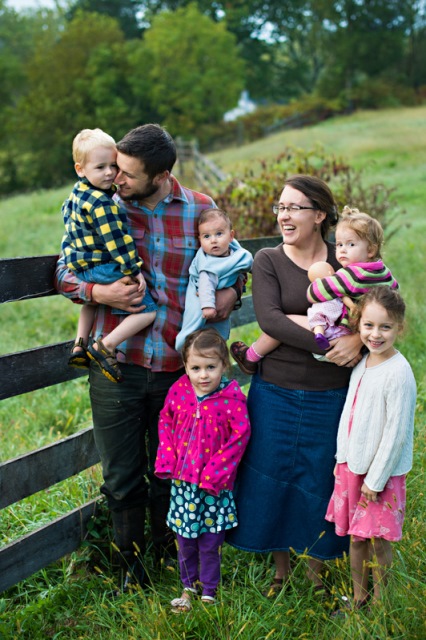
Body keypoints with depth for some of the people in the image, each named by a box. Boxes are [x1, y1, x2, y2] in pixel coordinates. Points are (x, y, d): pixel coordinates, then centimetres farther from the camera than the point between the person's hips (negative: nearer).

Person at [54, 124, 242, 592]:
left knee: (169, 473, 15)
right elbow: (63, 272, 5)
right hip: (116, 364, 0)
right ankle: (132, 566, 28)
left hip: (176, 365, 1)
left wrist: (231, 291, -7)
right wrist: (97, 292, -16)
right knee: (122, 477, 9)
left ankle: (169, 553, 39)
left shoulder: (199, 209, 0)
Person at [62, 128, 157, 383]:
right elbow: (117, 242, -23)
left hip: (80, 267, 10)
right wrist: (134, 270, -16)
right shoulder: (101, 204, -22)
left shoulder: (77, 193, 8)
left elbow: (66, 212, 29)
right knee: (148, 310, -8)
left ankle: (80, 344, 39)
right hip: (104, 270, -10)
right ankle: (105, 347, -11)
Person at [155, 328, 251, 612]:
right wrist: (167, 459, -2)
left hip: (214, 484, -3)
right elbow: (165, 423, 8)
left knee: (210, 543, 8)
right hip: (183, 481, 3)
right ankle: (189, 587, 34)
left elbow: (241, 434, -13)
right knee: (185, 541, 14)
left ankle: (209, 592, 26)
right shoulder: (178, 391, -5)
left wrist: (215, 471, -15)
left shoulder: (232, 397, -15)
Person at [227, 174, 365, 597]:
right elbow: (268, 319, -15)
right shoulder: (268, 261, -1)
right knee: (272, 479, 9)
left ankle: (317, 572, 31)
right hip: (276, 391, 0)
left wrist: (358, 339, -23)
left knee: (321, 482, 10)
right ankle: (280, 571, 31)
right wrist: (326, 346, -24)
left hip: (331, 396, 0)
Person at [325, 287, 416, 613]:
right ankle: (358, 599, 32)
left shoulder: (398, 373, -21)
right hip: (353, 465, 7)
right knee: (355, 537, 16)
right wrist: (342, 458, 13)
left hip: (382, 472, -7)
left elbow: (396, 433, -19)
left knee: (379, 542, 4)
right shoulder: (362, 363, 3)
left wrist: (375, 479, -14)